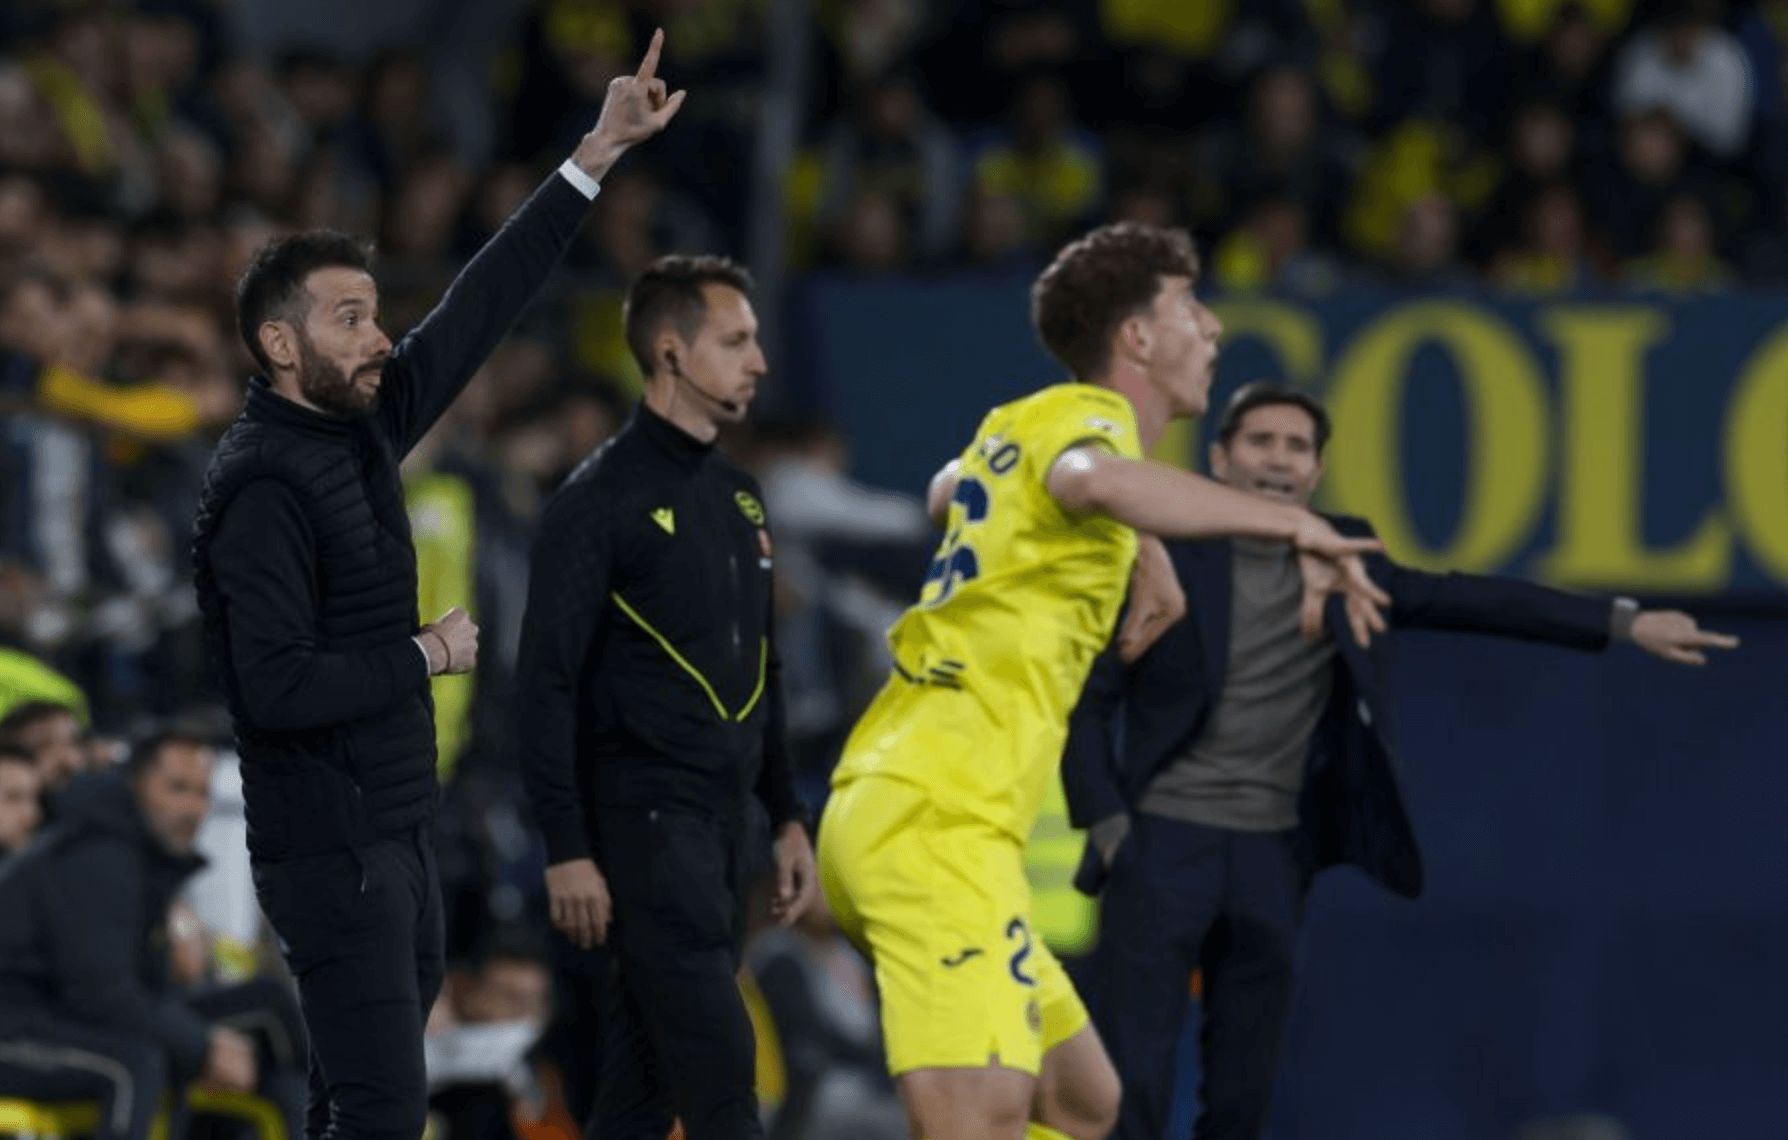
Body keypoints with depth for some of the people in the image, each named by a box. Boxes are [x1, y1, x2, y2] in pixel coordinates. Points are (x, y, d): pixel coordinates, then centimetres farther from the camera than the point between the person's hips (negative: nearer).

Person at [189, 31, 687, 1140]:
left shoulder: (362, 426, 9)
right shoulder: (263, 487, -16)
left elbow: (480, 310, 14)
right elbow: (277, 689, -24)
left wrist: (597, 156, 12)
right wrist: (425, 655, -12)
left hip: (397, 835, 9)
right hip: (331, 847, -9)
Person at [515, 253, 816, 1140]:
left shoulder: (738, 497, 16)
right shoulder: (601, 499, -9)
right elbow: (546, 685, -12)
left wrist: (786, 818, 18)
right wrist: (568, 851, -17)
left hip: (725, 823, 8)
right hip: (643, 821, -8)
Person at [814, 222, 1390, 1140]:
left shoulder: (1017, 428, 20)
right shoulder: (1084, 413, -6)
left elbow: (948, 491, 46)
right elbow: (1092, 480, -34)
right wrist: (1291, 526, -36)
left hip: (885, 809, 10)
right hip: (939, 822, -10)